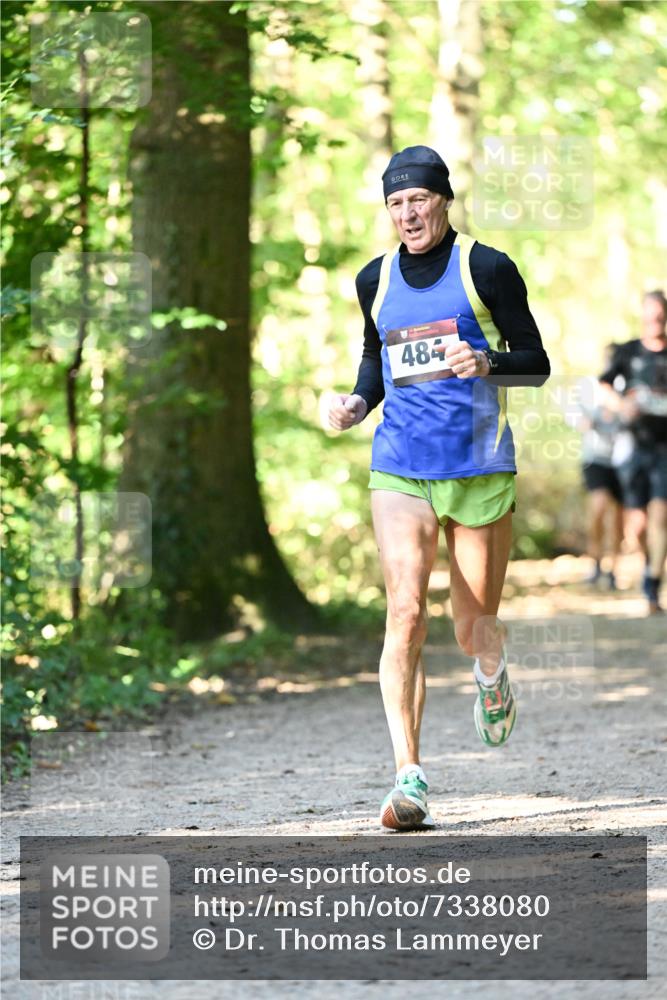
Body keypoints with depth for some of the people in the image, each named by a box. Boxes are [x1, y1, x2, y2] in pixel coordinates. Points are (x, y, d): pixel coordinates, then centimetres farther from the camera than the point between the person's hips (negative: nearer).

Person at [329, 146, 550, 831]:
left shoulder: (487, 269, -2)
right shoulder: (375, 280, 9)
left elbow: (536, 363, 1)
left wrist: (485, 362, -19)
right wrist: (358, 401, 5)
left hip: (480, 467, -2)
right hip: (399, 469, 2)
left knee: (474, 630, 6)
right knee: (405, 610, -17)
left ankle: (491, 672, 45)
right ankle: (409, 778, -18)